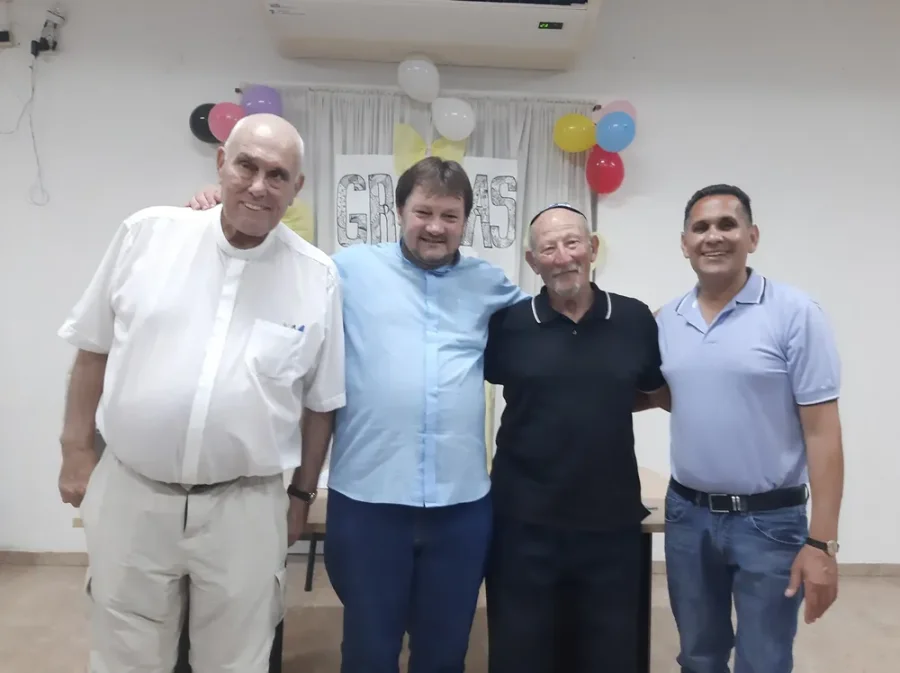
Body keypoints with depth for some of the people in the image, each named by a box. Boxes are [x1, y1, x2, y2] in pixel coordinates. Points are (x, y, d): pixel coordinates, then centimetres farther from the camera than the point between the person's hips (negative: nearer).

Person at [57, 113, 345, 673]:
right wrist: (78, 450, 6)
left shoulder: (318, 276, -6)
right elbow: (94, 349, 6)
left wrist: (302, 495, 7)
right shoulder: (147, 234, -4)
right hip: (129, 492, 1)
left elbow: (322, 401, 3)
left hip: (246, 505, 0)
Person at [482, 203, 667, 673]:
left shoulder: (635, 320, -1)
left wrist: (603, 406, 0)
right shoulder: (507, 324, -5)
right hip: (525, 524, -1)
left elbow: (658, 392, 13)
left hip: (612, 522, 2)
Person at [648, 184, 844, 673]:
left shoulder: (795, 313, -10)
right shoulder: (666, 320, 2)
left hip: (769, 520, -4)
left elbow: (822, 433, -11)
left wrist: (821, 542, -14)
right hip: (687, 514, 4)